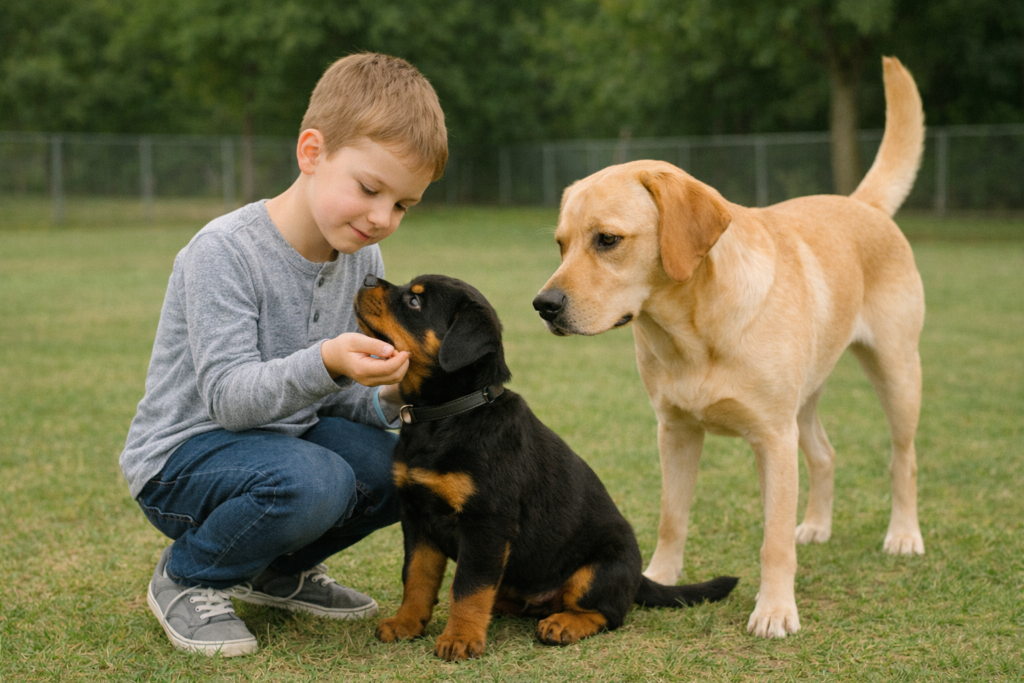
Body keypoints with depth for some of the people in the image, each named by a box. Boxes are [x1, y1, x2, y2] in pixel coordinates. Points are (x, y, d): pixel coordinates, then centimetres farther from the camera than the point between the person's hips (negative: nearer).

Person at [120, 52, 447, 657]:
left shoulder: (363, 258, 0)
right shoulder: (224, 252, -22)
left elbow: (338, 398, 4)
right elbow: (229, 396, -28)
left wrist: (386, 399, -19)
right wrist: (325, 364, -44)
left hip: (290, 437, 7)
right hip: (182, 458, -7)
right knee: (314, 481, -34)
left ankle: (280, 571, 11)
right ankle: (186, 578, -5)